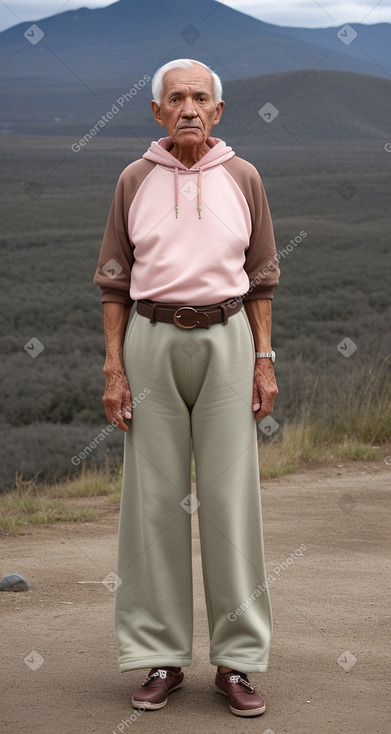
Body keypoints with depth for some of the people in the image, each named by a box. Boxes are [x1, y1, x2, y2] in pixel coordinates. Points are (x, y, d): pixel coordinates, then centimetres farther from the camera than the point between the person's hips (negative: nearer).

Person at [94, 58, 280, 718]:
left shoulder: (242, 179, 6)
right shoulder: (135, 180, 5)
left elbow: (260, 278, 10)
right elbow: (114, 280, 7)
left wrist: (264, 361, 2)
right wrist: (114, 368, -1)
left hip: (226, 340, 0)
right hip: (151, 339, 0)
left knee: (231, 496, -1)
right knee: (155, 496, 1)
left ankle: (237, 661, 6)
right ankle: (160, 657, 10)